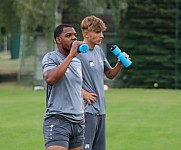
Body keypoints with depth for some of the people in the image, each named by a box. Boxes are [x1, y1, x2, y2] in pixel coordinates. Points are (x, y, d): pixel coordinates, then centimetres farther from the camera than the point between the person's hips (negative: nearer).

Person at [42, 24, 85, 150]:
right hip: (57, 121, -7)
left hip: (78, 122, 7)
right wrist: (70, 55, -18)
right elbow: (50, 79, -23)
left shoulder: (77, 62, 19)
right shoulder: (50, 58, -2)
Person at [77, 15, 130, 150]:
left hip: (101, 110, 9)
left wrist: (119, 65, 5)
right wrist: (83, 93, -17)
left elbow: (110, 74, 23)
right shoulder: (78, 52, -13)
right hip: (87, 110, -9)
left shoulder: (99, 50, 13)